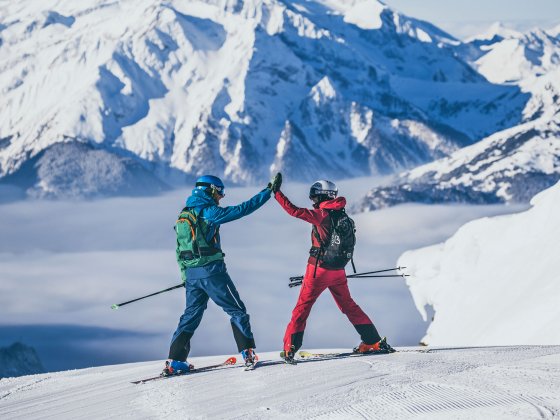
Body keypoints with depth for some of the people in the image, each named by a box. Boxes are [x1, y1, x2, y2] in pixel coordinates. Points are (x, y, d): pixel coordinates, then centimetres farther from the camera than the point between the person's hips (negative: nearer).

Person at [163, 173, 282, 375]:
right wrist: (269, 191, -9)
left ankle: (175, 360, 4)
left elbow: (180, 250, 19)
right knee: (237, 310, 4)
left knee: (191, 314, 12)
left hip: (190, 273, 7)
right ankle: (248, 352, -1)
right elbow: (242, 209, -13)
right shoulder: (208, 212, -9)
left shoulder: (184, 215, 15)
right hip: (211, 270, -7)